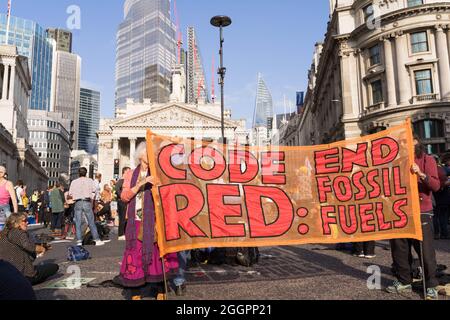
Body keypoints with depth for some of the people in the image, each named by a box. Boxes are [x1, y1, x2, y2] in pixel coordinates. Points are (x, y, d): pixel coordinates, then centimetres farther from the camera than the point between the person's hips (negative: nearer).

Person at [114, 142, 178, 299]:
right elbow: (125, 196, -2)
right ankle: (135, 294, 12)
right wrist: (141, 183, -12)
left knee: (157, 253, -3)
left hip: (154, 221, -1)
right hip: (136, 222, 1)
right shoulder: (131, 175, 11)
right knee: (136, 255, 0)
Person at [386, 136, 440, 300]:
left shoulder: (427, 160, 1)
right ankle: (404, 281, 23)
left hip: (421, 212, -4)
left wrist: (421, 174, -23)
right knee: (399, 248, 8)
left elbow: (436, 186, -9)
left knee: (425, 249, 0)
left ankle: (431, 286, 15)